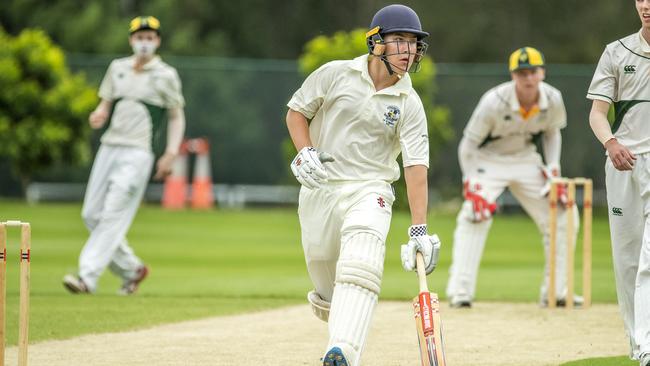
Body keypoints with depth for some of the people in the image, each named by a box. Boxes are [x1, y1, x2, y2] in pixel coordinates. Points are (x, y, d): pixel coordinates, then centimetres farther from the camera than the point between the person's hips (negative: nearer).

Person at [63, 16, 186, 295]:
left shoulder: (166, 75, 2)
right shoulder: (117, 68, 15)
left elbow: (176, 117, 4)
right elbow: (105, 105, 17)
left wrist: (171, 154, -8)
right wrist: (98, 116, -8)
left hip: (138, 154, -6)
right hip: (109, 147, 6)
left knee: (114, 215, -14)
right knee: (91, 215, 4)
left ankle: (88, 277, -20)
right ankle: (131, 269, 19)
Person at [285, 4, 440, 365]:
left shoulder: (409, 105, -2)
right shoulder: (335, 74, -1)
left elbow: (416, 167, -9)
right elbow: (296, 111, 10)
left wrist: (419, 229, -18)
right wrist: (306, 153, -9)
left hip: (368, 190, -1)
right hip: (318, 187, 1)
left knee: (360, 266, -27)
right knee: (326, 287, 5)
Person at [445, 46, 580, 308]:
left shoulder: (553, 99, -14)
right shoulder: (494, 102, -28)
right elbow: (468, 144, -17)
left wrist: (552, 169, -4)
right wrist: (472, 184, -23)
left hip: (526, 159, 5)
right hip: (488, 160, -5)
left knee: (559, 217, 2)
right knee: (474, 218, -25)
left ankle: (556, 291, 15)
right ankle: (460, 293, -23)